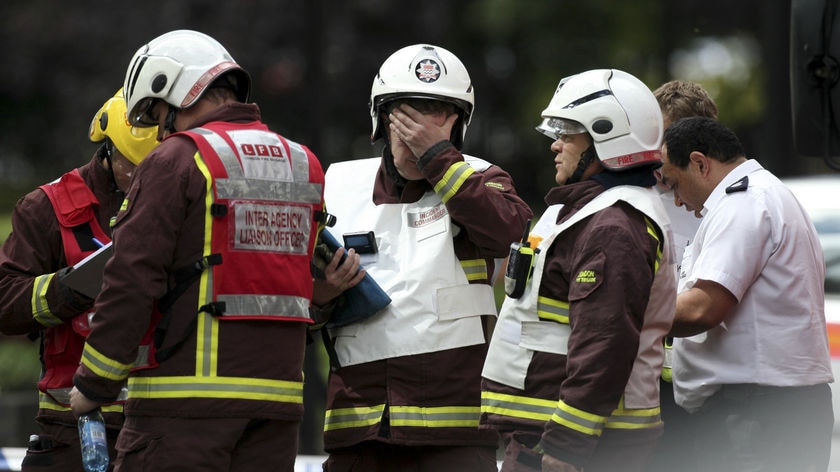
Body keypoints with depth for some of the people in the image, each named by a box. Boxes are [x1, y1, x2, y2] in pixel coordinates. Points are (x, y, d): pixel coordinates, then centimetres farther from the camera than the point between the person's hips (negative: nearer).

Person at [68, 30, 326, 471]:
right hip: (277, 398, 7)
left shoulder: (177, 160, -7)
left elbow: (134, 278, -11)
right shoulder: (303, 166, 15)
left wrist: (92, 385, -4)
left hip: (187, 401, -7)